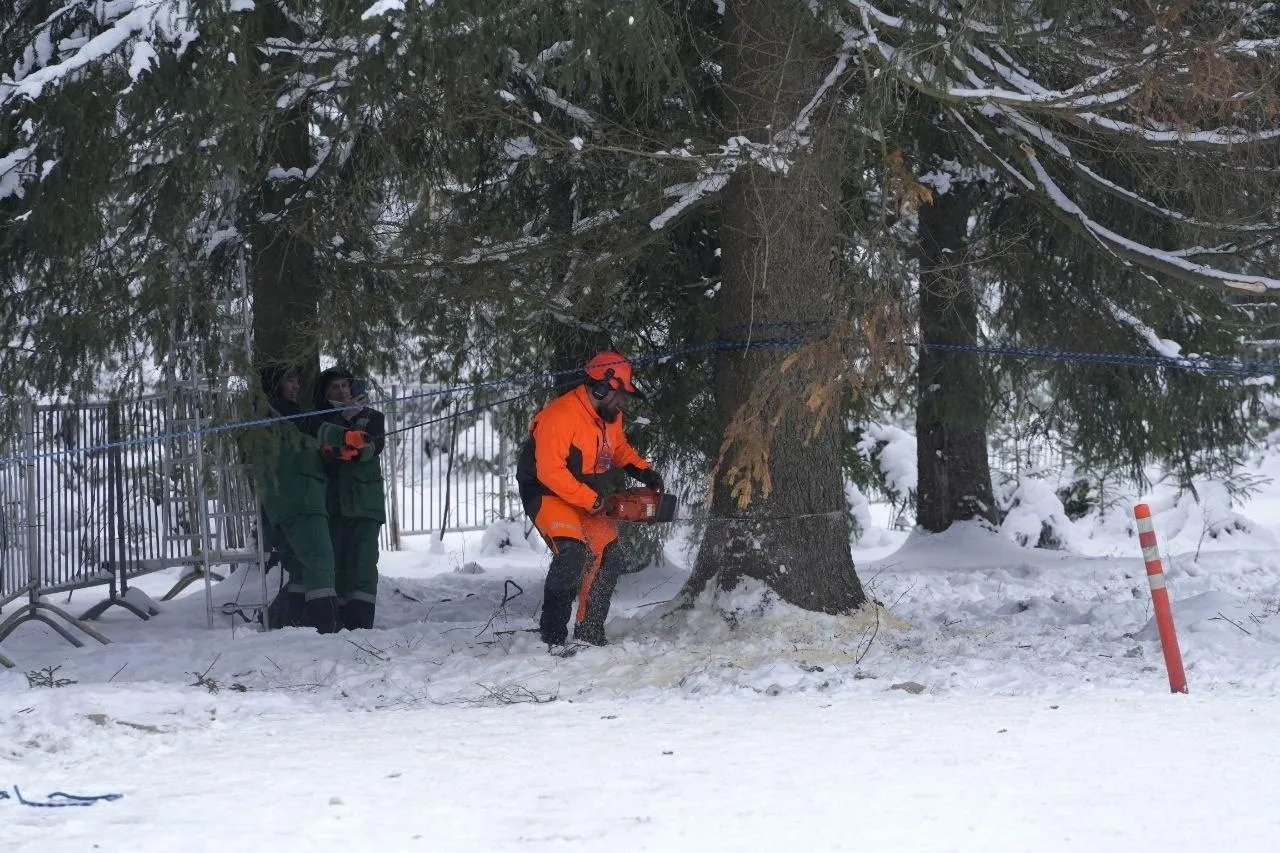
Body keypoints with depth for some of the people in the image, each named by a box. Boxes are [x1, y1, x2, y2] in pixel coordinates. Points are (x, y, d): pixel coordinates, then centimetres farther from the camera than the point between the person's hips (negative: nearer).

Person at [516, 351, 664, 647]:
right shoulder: (560, 416, -27)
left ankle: (590, 633, 18)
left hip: (588, 498, 9)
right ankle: (552, 634, -24)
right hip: (547, 495, -9)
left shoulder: (611, 415, 1)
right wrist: (592, 501, -27)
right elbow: (550, 472, -31)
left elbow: (619, 448, 22)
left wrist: (643, 471, 3)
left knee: (608, 560, 6)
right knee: (572, 552, -28)